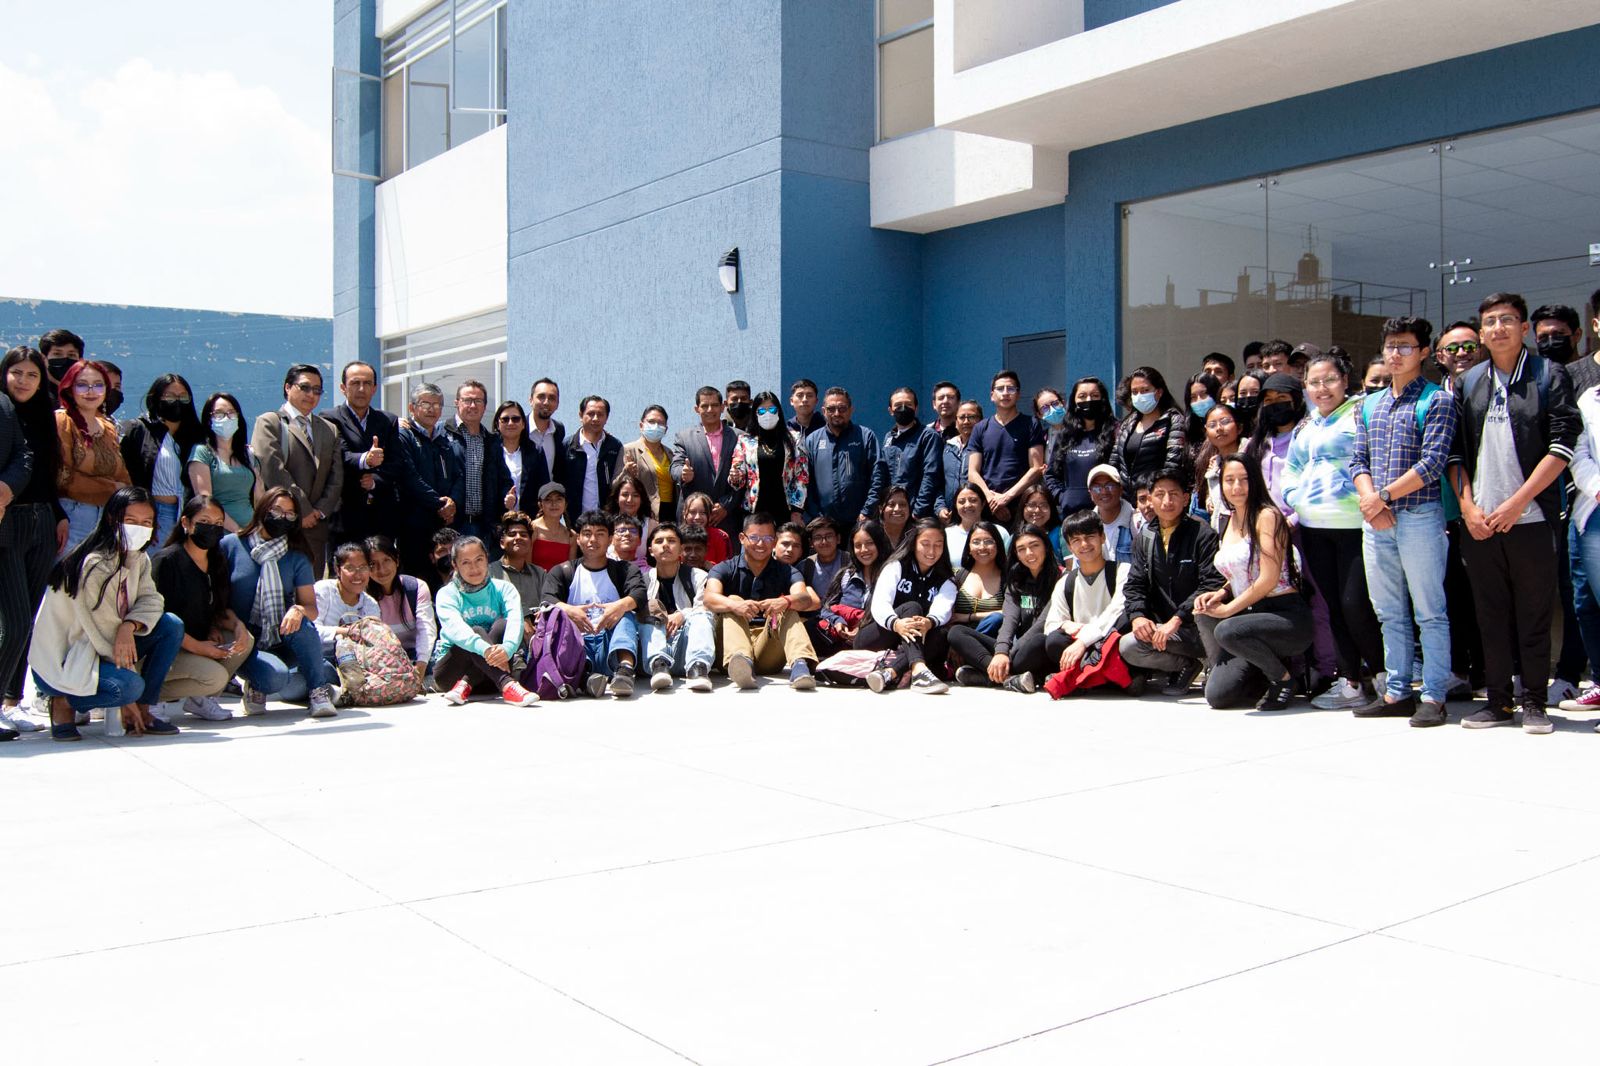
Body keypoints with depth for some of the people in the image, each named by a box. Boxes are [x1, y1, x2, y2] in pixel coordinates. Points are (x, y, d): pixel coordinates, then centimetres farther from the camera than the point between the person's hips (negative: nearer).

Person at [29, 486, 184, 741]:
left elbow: (151, 600, -6)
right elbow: (102, 629, -21)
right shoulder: (95, 565, -24)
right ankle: (64, 703, -4)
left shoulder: (138, 558, 4)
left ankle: (143, 711, -3)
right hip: (59, 662, -9)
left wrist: (129, 626, -31)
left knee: (171, 626, -7)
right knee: (131, 685, -33)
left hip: (104, 650, 9)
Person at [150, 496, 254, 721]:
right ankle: (151, 696, -5)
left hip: (201, 641, 8)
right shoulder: (166, 560, -14)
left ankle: (200, 698, 0)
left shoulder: (217, 562, 10)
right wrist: (196, 646, -20)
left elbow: (220, 608, 11)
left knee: (245, 640, -15)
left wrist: (237, 625, -12)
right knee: (216, 676, -27)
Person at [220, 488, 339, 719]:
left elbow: (312, 608, 0)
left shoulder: (297, 558, 7)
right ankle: (256, 685, 3)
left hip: (282, 642, 3)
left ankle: (319, 691, -20)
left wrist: (299, 610, -24)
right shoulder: (231, 545, -1)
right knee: (276, 676, -33)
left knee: (301, 622, -32)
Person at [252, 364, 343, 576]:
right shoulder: (269, 422, 4)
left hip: (315, 526, 5)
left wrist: (321, 511, -2)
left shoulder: (329, 429, 20)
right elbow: (273, 471, -7)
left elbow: (336, 477, 13)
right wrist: (302, 510, -9)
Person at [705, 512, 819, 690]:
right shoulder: (725, 569, 8)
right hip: (733, 647, -1)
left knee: (788, 608, -17)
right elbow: (710, 598, -14)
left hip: (768, 654, 1)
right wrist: (736, 605, -37)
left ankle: (799, 664, -46)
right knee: (733, 600, -21)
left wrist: (785, 601, -35)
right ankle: (741, 660, -51)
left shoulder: (786, 572, 11)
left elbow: (805, 598, -11)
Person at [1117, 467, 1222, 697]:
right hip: (1162, 627, 3)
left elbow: (1213, 584, -15)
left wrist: (1177, 620, -24)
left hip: (1198, 628, -3)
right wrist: (1137, 616, -14)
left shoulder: (1203, 534, -6)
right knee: (1127, 646, -20)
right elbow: (1135, 584, 7)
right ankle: (1191, 663, -2)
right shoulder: (1145, 538, 11)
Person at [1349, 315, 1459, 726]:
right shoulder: (1370, 406, 15)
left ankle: (1434, 696, 3)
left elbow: (1432, 464, -12)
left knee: (1429, 612, -1)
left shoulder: (1437, 401, -3)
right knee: (1389, 614, 10)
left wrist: (1384, 496, -13)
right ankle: (1397, 692, 17)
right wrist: (1370, 500, -7)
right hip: (1375, 521, 6)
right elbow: (1358, 461, 10)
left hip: (1419, 517, -6)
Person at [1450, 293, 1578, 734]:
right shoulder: (1468, 383, 11)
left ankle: (1534, 702, 11)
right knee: (1491, 615, 8)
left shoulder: (1549, 376, 1)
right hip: (1479, 520, 3)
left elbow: (1562, 445, -7)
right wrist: (1467, 506, -2)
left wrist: (1516, 503, -13)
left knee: (1534, 615, 2)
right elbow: (1455, 451, 10)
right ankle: (1498, 700, 16)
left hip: (1531, 518, -3)